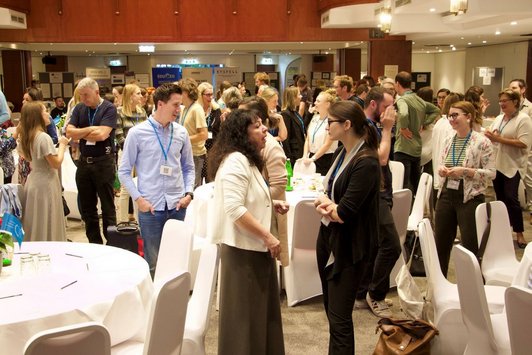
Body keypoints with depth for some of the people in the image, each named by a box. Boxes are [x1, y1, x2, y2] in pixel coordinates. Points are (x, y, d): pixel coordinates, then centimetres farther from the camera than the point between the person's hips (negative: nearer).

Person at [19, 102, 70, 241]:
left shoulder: (25, 137, 5)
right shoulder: (44, 137, -20)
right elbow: (56, 163, -18)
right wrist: (62, 145, -6)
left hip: (33, 182, 8)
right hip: (45, 184, -8)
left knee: (34, 225, 16)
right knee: (48, 227, 1)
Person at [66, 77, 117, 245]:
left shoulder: (109, 108, -9)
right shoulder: (79, 108, 6)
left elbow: (102, 134, -21)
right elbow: (69, 132, -3)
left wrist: (80, 134, -7)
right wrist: (90, 129, -13)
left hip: (103, 162, -6)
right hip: (84, 162, 6)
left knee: (107, 206, 3)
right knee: (87, 206, 12)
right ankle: (94, 243, 24)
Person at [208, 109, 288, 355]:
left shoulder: (246, 159, 15)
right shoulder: (235, 161, -18)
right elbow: (234, 208, -27)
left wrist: (271, 204, 11)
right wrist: (268, 237, -23)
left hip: (254, 247, 10)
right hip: (243, 249, -10)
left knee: (260, 310, 18)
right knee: (245, 313, 3)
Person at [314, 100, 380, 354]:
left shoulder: (366, 163, -22)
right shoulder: (341, 153, 5)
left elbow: (344, 213, -24)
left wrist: (324, 205, -5)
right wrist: (325, 205, -13)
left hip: (348, 247, -9)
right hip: (327, 237, 9)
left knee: (339, 317, -1)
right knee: (331, 308, 20)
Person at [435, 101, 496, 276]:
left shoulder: (482, 142, -10)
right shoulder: (448, 140, 8)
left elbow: (491, 173, -11)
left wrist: (465, 171, -21)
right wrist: (441, 169, -6)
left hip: (470, 198, -6)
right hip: (446, 196, 6)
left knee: (470, 248, 2)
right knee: (440, 245, 11)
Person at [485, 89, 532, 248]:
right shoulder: (499, 118, 12)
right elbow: (489, 135, 15)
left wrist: (500, 139, -21)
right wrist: (488, 135, -9)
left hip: (512, 166, -6)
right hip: (496, 164, 6)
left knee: (511, 198, -9)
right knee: (500, 198, 12)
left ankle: (519, 233, 4)